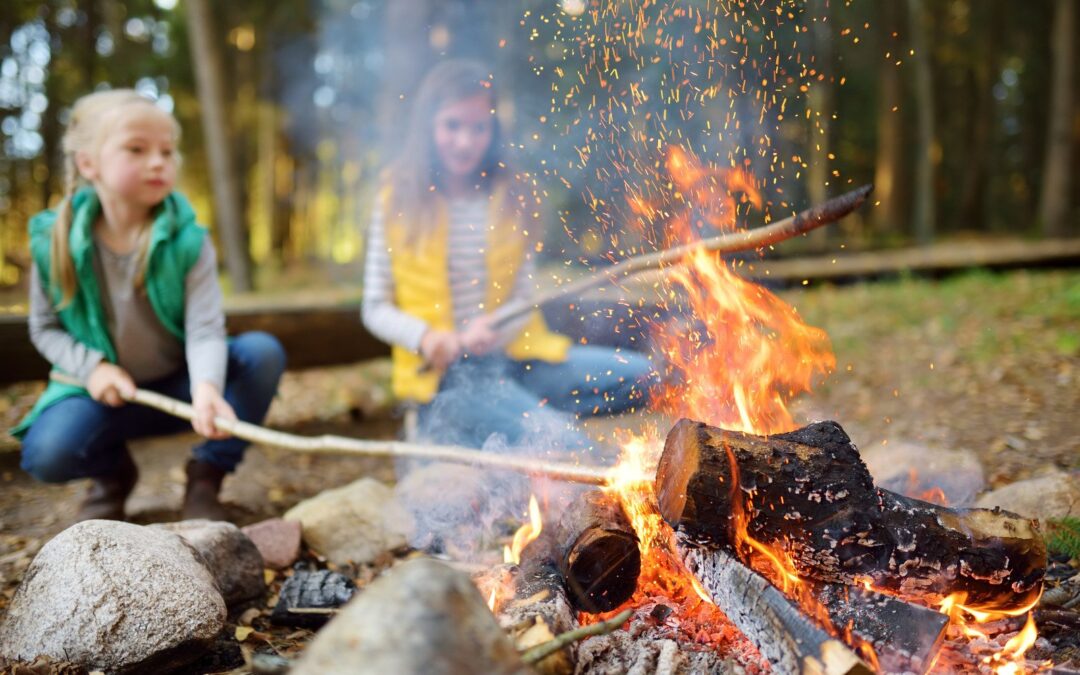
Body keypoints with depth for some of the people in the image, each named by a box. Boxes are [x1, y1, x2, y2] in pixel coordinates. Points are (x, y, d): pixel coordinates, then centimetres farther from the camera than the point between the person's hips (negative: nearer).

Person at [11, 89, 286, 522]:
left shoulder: (188, 241, -15)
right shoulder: (54, 242, -11)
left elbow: (205, 329, -23)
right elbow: (45, 327, 1)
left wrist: (206, 388, -44)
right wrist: (91, 367, -18)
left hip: (179, 386, 1)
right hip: (105, 390, 0)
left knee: (263, 352, -25)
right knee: (46, 453, -30)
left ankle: (205, 477, -4)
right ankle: (113, 472, 11)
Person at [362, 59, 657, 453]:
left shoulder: (507, 198, 7)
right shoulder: (398, 202, 1)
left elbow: (525, 295, 5)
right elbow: (375, 308, 2)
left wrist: (494, 331, -16)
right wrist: (426, 338, -17)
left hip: (512, 356, 5)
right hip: (446, 372, -5)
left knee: (639, 376, -14)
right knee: (569, 449, -27)